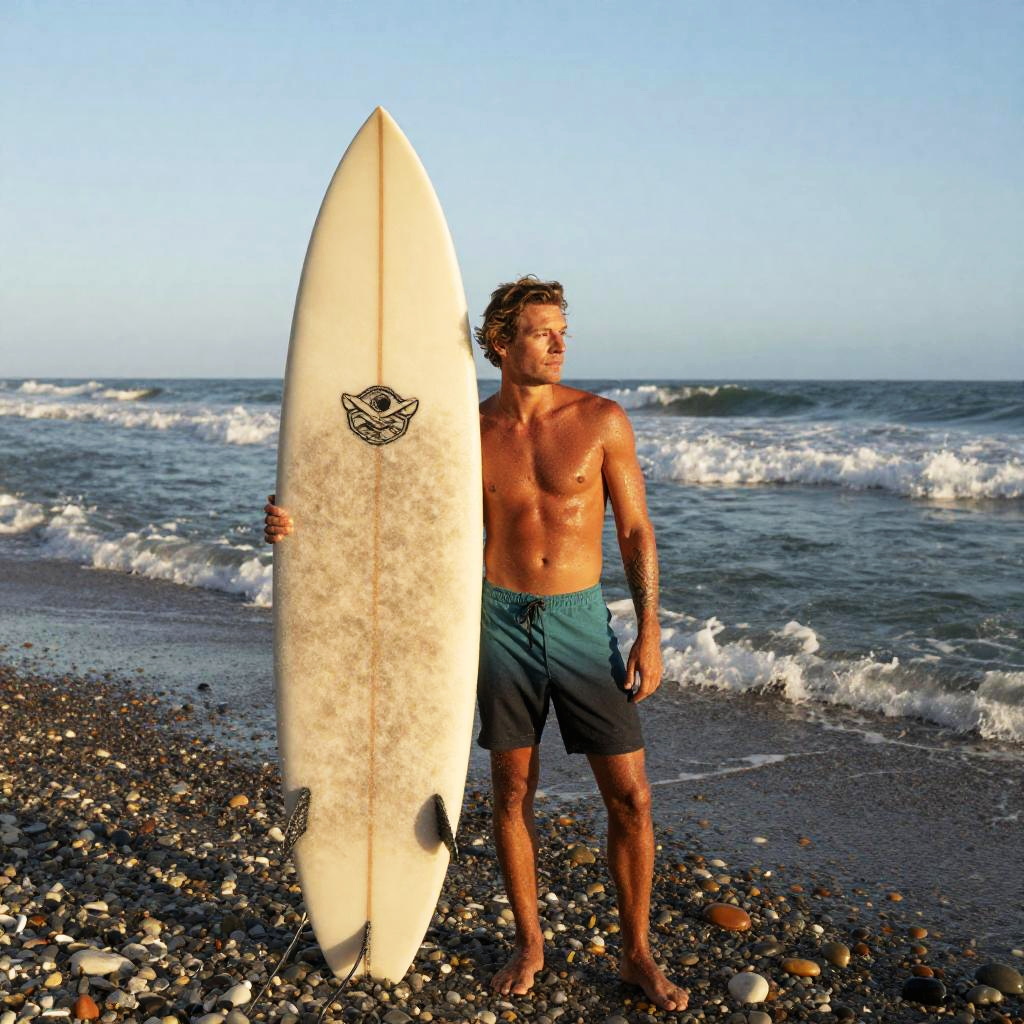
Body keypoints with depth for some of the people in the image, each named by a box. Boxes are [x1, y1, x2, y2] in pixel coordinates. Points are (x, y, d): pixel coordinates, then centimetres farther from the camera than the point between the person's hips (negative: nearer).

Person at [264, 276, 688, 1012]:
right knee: (513, 790, 9)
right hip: (502, 622, 1)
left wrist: (649, 632, -6)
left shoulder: (601, 420, -5)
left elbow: (637, 531, -1)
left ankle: (637, 954, 17)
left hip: (582, 623, -1)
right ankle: (529, 945, 28)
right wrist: (301, 524, -13)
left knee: (630, 794, 0)